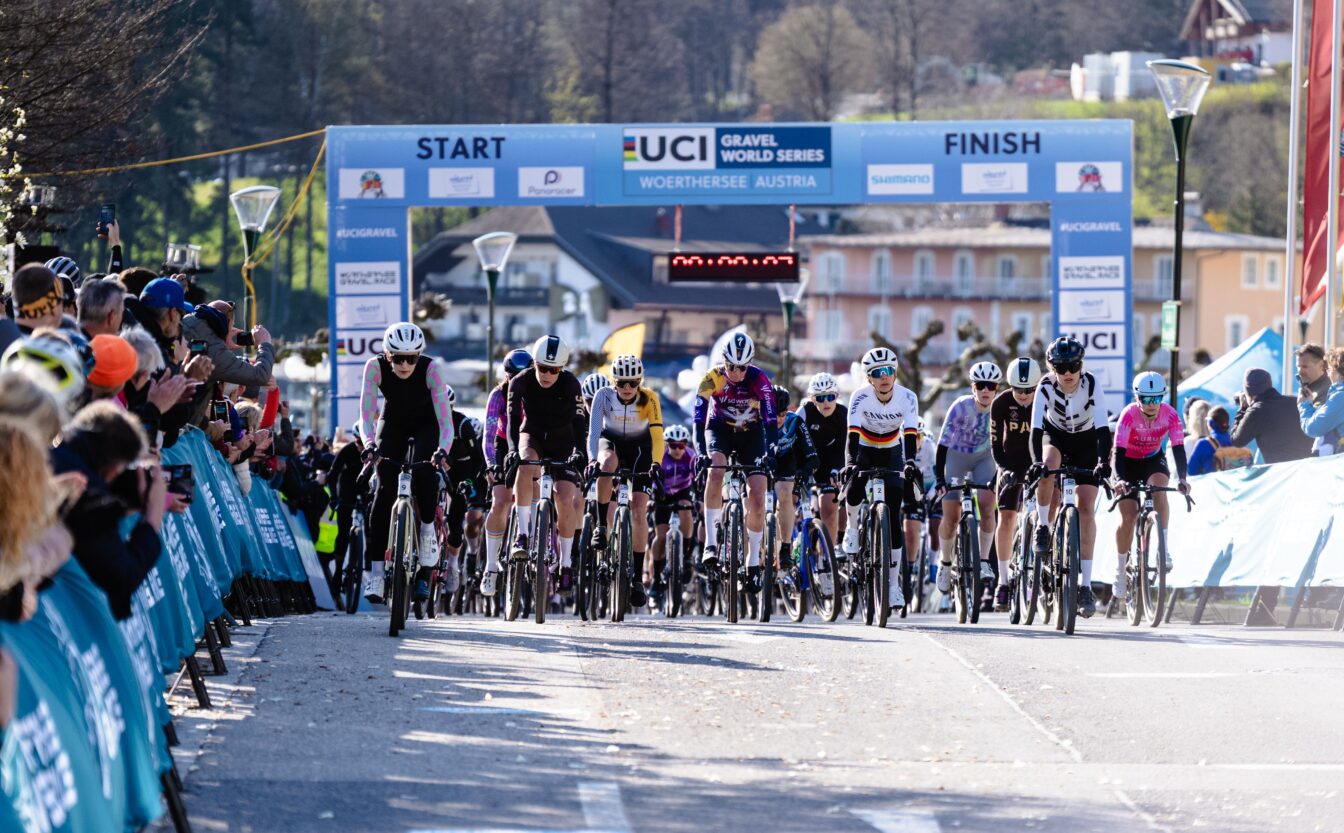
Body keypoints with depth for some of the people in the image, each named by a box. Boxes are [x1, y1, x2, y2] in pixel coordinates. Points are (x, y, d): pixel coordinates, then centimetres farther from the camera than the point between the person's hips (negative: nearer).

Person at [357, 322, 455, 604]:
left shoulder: (431, 369, -32)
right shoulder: (376, 367, -28)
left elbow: (445, 417, -34)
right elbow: (366, 412, -29)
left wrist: (443, 449, -52)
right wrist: (369, 443, -47)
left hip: (426, 424, -1)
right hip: (393, 421, 1)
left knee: (424, 474, -29)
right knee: (385, 486, -15)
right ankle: (374, 568, -14)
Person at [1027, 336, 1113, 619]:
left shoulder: (1092, 385, -27)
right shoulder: (1046, 387, -26)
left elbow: (1103, 427, -32)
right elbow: (1036, 428, -32)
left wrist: (1103, 461, -48)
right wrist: (1036, 461, -49)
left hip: (1086, 442, -1)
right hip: (1055, 436, 1)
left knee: (1086, 510, -12)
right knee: (1047, 468, -37)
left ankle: (1085, 586, -11)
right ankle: (1043, 527, -13)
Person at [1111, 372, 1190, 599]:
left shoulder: (1170, 415, -23)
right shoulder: (1129, 415, -29)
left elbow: (1178, 449, -26)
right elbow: (1119, 451, -33)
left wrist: (1182, 478, -42)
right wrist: (1120, 479, -49)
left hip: (1153, 460, 1)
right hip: (1128, 462, -1)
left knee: (1159, 488, -32)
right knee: (1128, 516, -11)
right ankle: (1120, 569, 6)